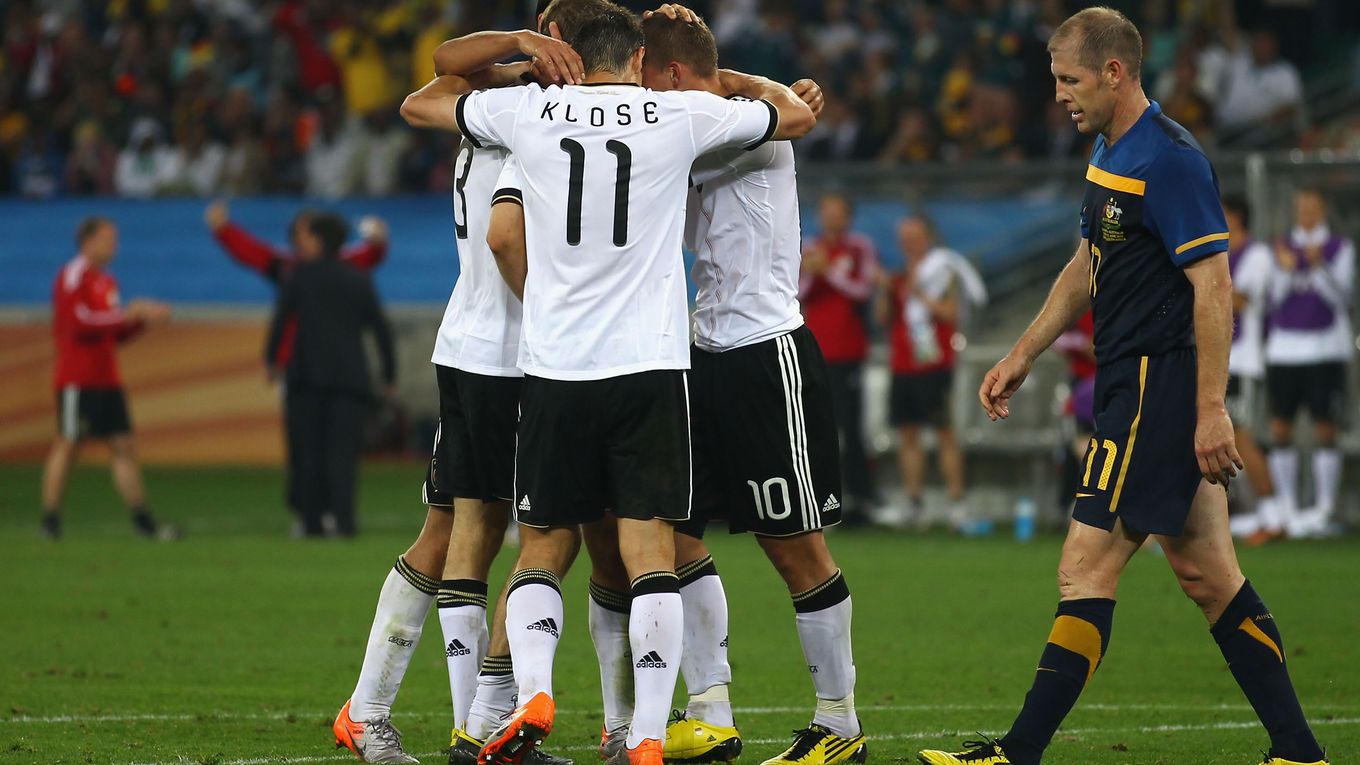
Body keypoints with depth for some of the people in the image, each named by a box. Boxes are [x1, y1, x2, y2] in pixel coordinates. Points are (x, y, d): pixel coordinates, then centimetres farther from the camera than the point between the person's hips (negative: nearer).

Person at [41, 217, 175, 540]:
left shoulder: (106, 281, 18)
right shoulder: (74, 276, -8)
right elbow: (78, 322, -20)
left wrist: (144, 318, 9)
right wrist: (126, 315, -16)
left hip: (106, 378, 8)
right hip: (77, 377, -8)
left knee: (124, 445, 5)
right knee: (67, 443, -6)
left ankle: (141, 518, 6)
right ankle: (50, 520, -2)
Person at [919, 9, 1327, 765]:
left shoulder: (1169, 159, -16)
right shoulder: (1109, 153, 15)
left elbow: (1214, 285, -19)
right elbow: (1089, 267, 27)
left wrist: (1212, 408, -22)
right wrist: (1023, 355, 26)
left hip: (1159, 388, -10)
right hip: (1135, 385, 10)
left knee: (1087, 567, -8)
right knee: (1205, 570, 9)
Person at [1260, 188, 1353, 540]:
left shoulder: (1340, 248, 4)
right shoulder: (1283, 248, 14)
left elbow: (1340, 296, -7)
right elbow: (1275, 299, 8)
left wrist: (1319, 266, -21)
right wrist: (1285, 270, -10)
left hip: (1325, 349, -3)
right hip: (1284, 348, 3)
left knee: (1325, 430, -4)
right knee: (1280, 431, 2)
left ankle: (1323, 510, 0)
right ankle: (1286, 510, 9)